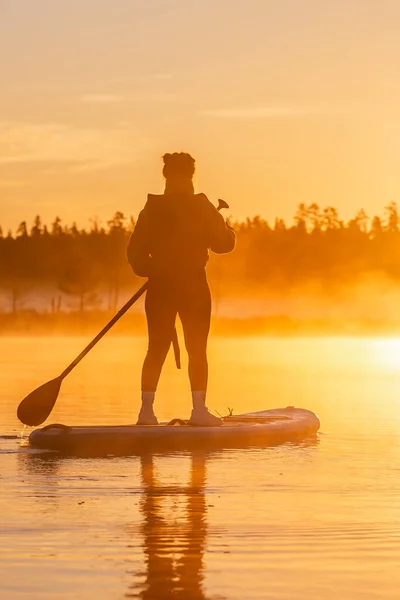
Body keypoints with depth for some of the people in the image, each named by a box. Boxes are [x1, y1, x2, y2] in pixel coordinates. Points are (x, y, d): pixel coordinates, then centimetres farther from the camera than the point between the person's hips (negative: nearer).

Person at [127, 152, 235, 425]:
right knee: (197, 349, 3)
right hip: (194, 285, -3)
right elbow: (223, 243, -4)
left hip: (160, 287, 3)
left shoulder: (152, 210, 2)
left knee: (157, 349, 8)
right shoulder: (202, 208, -6)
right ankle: (198, 409, -3)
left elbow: (135, 252, 2)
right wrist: (228, 230, 17)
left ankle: (147, 410, 4)